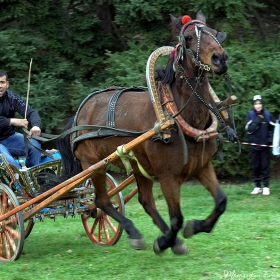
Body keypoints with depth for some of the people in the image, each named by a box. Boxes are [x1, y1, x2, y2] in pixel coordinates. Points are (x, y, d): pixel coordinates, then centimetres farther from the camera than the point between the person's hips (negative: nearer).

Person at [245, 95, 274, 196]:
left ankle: (266, 186, 6)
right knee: (255, 166, 5)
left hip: (265, 145, -1)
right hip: (254, 145, 1)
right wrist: (257, 120, -16)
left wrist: (270, 139, -4)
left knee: (265, 166, 1)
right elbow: (249, 129, -10)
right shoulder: (250, 115, -1)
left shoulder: (268, 115, 0)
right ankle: (257, 186, 12)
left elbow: (272, 129, 8)